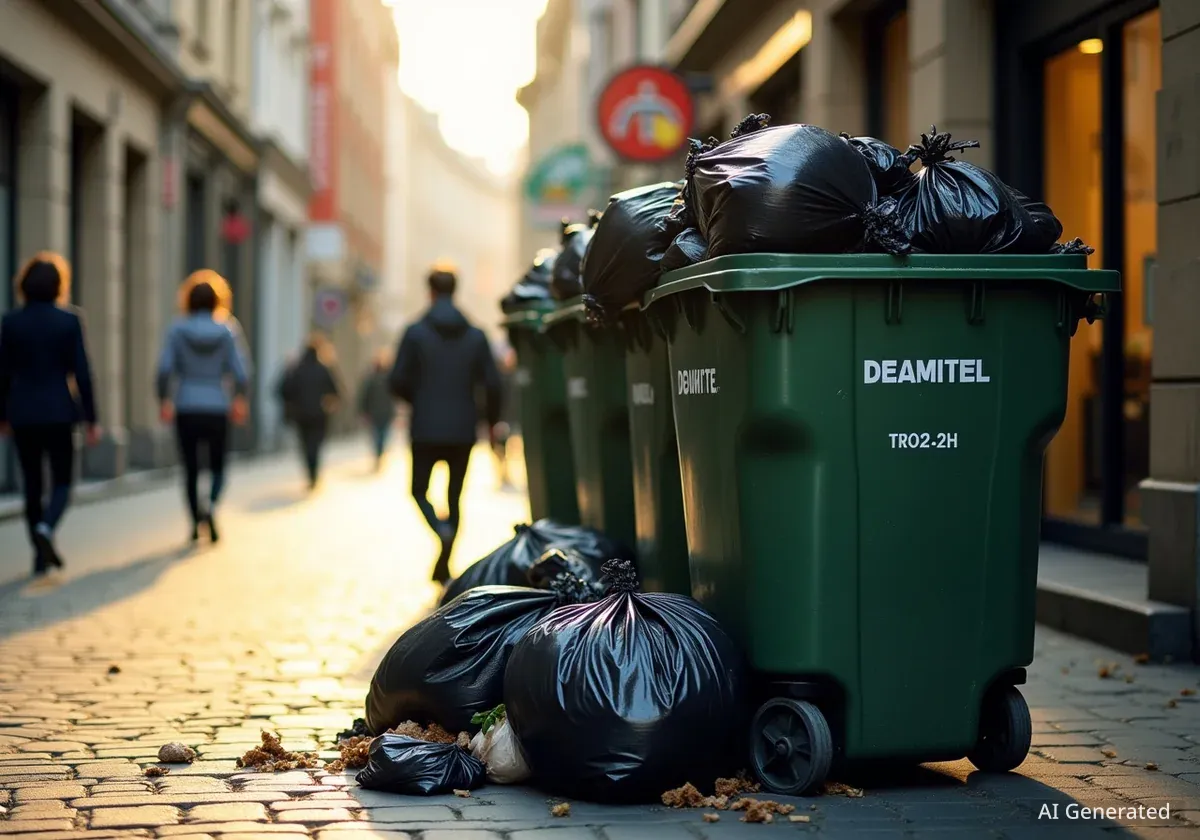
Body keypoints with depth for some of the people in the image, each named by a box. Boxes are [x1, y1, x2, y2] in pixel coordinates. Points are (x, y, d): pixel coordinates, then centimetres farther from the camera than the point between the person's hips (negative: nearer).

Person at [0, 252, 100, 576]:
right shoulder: (69, 321, -7)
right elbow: (81, 372, -7)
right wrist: (91, 419, -1)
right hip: (58, 411, -2)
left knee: (32, 484, 12)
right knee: (62, 482, 9)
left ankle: (41, 557, 14)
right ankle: (46, 527, -21)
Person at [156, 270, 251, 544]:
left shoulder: (177, 330, -4)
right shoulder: (227, 331, -3)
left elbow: (165, 369, -11)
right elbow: (240, 371, -5)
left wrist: (164, 401, 1)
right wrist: (239, 400, 12)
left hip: (186, 410, 0)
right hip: (217, 408, 0)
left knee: (190, 468, 11)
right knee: (217, 466, 12)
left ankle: (196, 522, 8)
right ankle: (211, 506, -16)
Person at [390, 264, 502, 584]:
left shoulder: (415, 333, -7)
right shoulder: (475, 335, 0)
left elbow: (397, 381, -9)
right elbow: (492, 383, -3)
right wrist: (491, 422, 12)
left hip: (426, 429, -2)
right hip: (463, 429, 2)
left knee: (419, 490, 13)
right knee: (454, 496, 13)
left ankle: (441, 528, -18)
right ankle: (443, 566, 12)